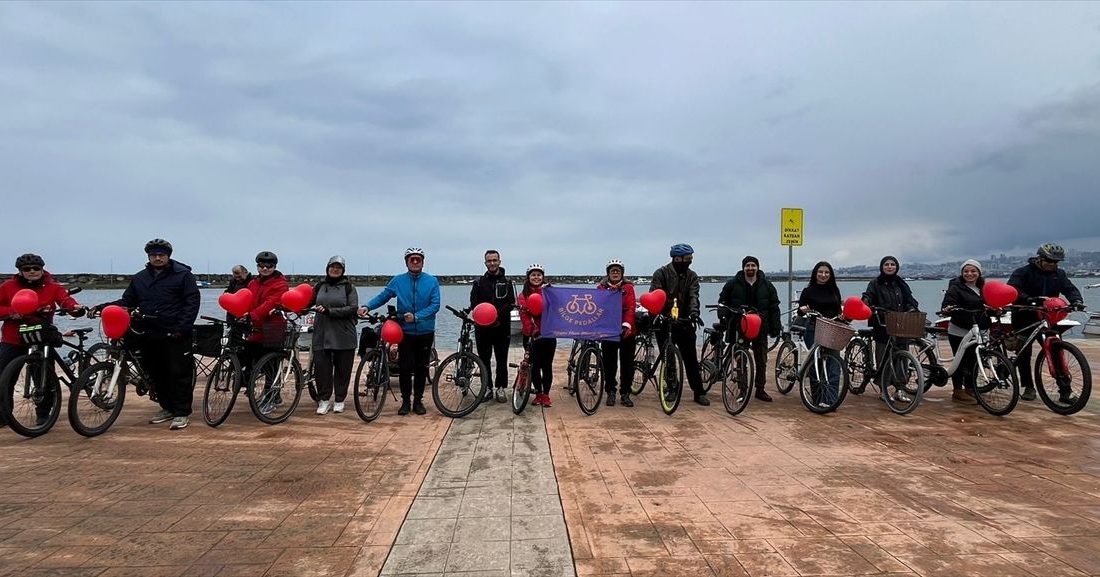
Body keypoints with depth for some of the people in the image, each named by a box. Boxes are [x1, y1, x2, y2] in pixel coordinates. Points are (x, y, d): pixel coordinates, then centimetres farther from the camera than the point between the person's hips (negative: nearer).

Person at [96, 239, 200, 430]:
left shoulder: (182, 274, -1)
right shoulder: (139, 278, 16)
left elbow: (192, 302, -7)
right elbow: (127, 301, 17)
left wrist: (182, 327, -15)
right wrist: (103, 307, 0)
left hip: (175, 335, -6)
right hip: (149, 336, 6)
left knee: (179, 373, -5)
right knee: (157, 374, 11)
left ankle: (182, 413, 2)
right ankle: (168, 408, 24)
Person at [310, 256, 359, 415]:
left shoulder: (348, 287, 1)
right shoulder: (320, 286, 13)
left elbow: (353, 308, -10)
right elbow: (308, 302, 16)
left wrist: (329, 311, -18)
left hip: (343, 336, -2)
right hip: (321, 335, 3)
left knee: (342, 369, 5)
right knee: (321, 367, -2)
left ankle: (340, 400, 18)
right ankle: (324, 399, 10)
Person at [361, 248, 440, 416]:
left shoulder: (432, 281, -2)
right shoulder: (398, 281, 1)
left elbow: (435, 305, -9)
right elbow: (383, 296, 4)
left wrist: (416, 316, -20)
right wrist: (367, 307, -12)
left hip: (425, 332, 0)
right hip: (405, 332, 0)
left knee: (421, 368, 8)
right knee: (405, 368, -1)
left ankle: (418, 400, 20)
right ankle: (405, 400, 14)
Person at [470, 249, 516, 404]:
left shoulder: (506, 282, 6)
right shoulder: (479, 283, 9)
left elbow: (511, 303, -3)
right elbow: (474, 304, 2)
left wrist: (498, 314, -20)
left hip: (502, 327, -1)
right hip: (482, 327, 1)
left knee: (501, 360, 4)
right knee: (484, 359, 6)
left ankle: (501, 388, 13)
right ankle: (487, 387, 17)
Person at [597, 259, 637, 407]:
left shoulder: (628, 287, 4)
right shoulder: (601, 287, 7)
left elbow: (631, 307, -7)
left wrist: (627, 324, -21)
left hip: (626, 330, 0)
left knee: (627, 363, 3)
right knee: (609, 363, 4)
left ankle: (625, 393, 15)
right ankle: (610, 392, 18)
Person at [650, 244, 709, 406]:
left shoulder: (692, 276, 7)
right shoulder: (661, 273, -3)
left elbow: (693, 296, -7)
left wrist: (694, 312, -26)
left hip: (684, 322, 3)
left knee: (691, 358, 3)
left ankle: (699, 392, 9)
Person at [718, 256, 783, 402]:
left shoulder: (767, 285, 4)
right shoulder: (733, 284, -1)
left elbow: (774, 308, 5)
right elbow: (722, 302, 7)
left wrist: (775, 327, 0)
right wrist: (725, 318, -6)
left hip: (761, 329, 2)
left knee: (761, 360, 7)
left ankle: (760, 390, 17)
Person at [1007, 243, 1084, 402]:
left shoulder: (1059, 274, 8)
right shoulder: (1023, 272, -8)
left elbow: (1070, 288, 1)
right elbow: (1012, 289, -21)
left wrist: (1076, 300, -21)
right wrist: (1027, 299, -39)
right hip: (1024, 318, -3)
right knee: (1024, 353, 1)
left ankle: (1065, 390, 1)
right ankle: (1028, 387, 13)